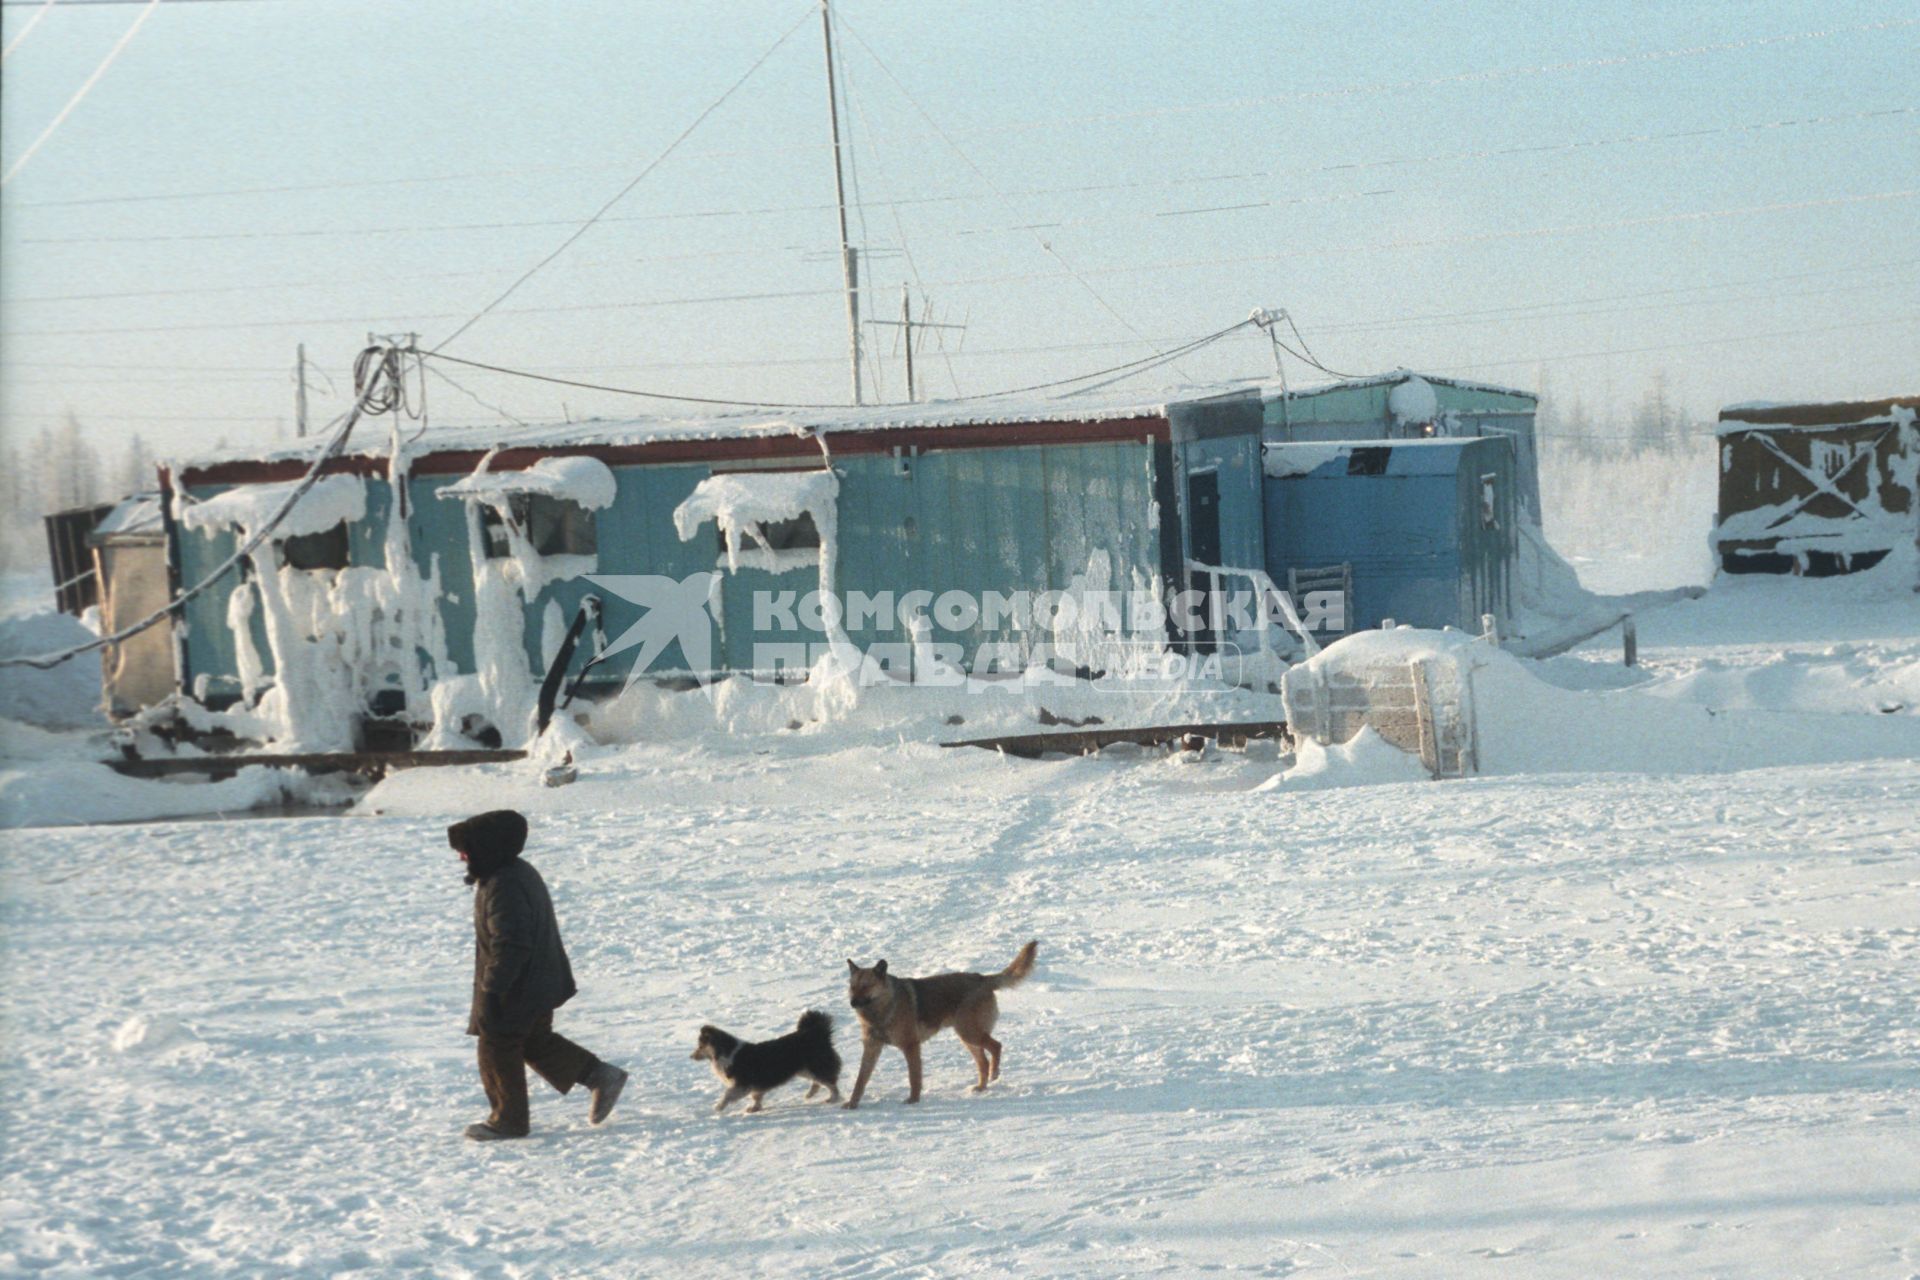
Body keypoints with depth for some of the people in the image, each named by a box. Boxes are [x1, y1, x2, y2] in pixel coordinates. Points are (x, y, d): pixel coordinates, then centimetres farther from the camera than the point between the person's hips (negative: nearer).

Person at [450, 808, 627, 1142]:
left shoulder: (502, 888, -26)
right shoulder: (521, 872, 8)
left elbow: (509, 946, -29)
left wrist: (491, 990, -25)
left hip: (515, 991, -10)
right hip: (540, 985, 10)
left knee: (497, 1049, 4)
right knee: (537, 1042, 22)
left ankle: (508, 1119, 15)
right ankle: (600, 1076, 23)